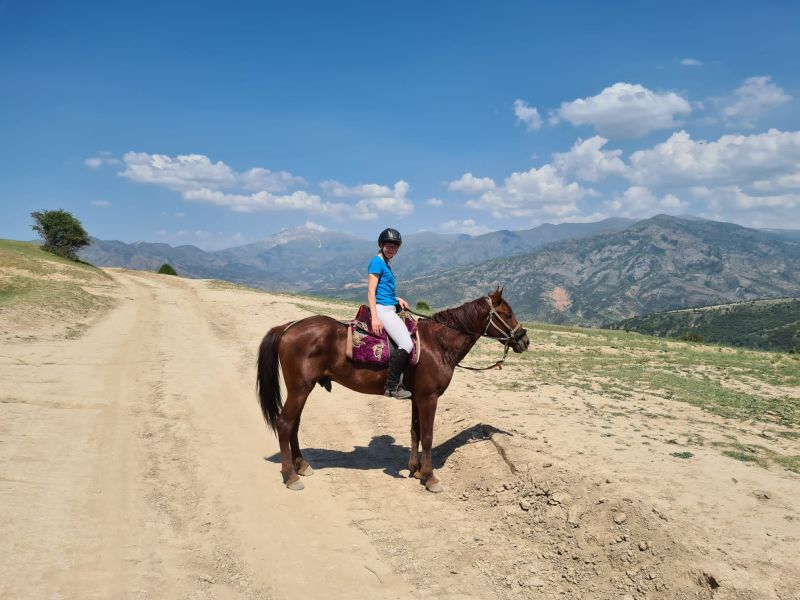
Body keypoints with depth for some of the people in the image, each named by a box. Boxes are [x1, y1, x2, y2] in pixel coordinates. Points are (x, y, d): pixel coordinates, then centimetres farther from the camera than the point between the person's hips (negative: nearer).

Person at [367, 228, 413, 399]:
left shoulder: (386, 263, 17)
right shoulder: (377, 261, -9)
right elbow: (371, 291, -15)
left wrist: (397, 299, 10)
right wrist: (375, 317, -22)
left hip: (390, 309, 10)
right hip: (382, 310, -10)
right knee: (407, 345, -18)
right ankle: (391, 386, -11)